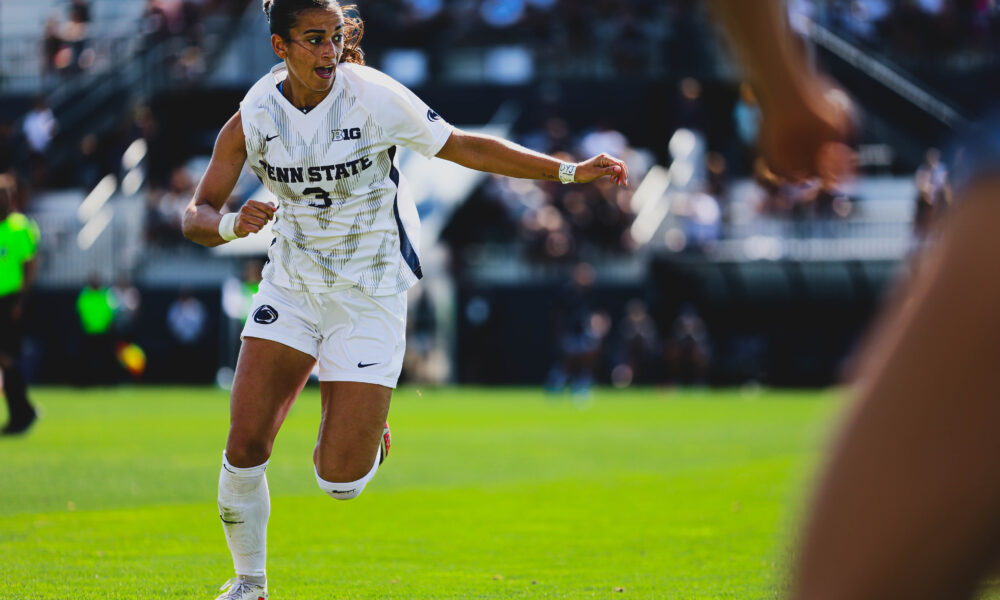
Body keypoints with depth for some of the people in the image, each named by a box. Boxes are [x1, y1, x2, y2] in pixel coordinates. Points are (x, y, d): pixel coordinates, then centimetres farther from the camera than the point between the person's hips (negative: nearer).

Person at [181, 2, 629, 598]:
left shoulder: (374, 97, -15)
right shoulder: (252, 120, -8)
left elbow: (465, 147, -5)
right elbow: (195, 216, -4)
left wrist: (569, 171, -7)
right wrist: (230, 224, -27)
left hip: (370, 296, -2)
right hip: (292, 286, 2)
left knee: (339, 481, -9)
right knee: (244, 447, -10)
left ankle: (366, 430, 29)